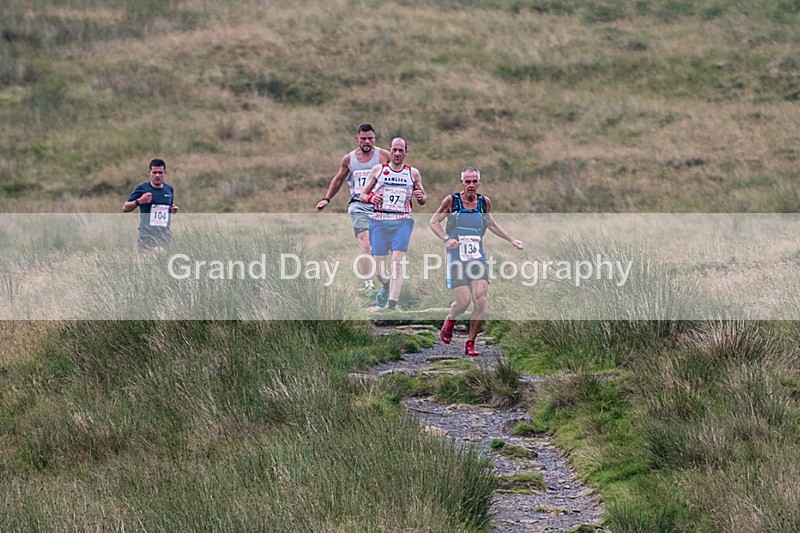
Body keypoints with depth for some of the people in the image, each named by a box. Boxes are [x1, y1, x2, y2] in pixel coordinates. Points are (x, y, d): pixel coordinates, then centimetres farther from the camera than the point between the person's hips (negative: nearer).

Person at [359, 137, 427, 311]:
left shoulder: (413, 173, 11)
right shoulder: (378, 169, 10)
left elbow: (423, 199, 20)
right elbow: (363, 194, 13)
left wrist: (421, 197, -4)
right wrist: (371, 198, -10)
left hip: (402, 222, -1)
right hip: (379, 220, 1)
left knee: (397, 263, -17)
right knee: (378, 269, 1)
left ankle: (392, 306, -21)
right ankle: (387, 286, 36)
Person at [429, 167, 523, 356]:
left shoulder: (484, 202, 7)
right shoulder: (452, 201, -4)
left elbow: (491, 224, 25)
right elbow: (434, 222, 2)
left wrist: (511, 240, 23)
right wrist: (446, 238, -15)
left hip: (478, 259, 3)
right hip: (457, 259, -3)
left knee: (480, 302, -12)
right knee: (463, 302, -11)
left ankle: (470, 343, 2)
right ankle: (449, 320, 25)